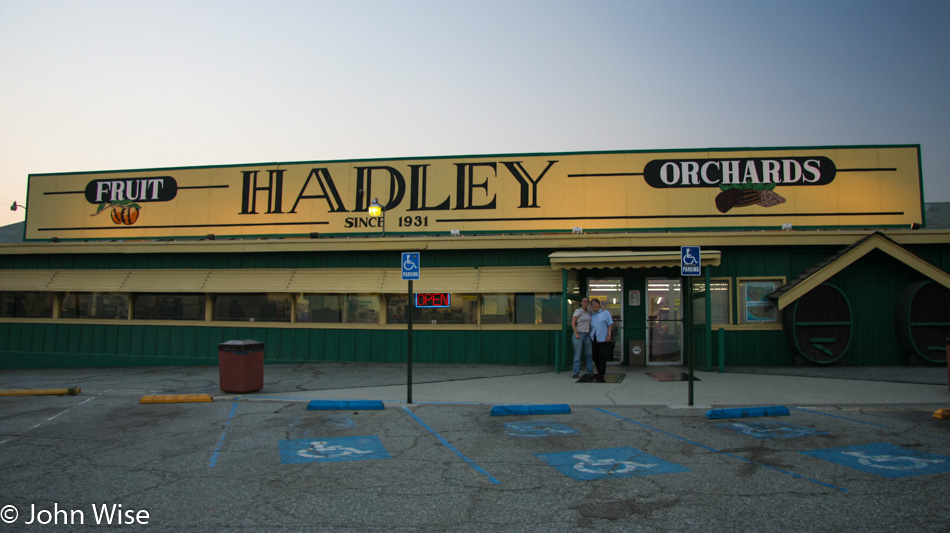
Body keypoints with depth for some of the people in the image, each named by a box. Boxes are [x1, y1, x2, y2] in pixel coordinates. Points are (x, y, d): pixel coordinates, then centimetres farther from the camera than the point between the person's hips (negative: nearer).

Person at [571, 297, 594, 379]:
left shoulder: (589, 313, 12)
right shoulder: (577, 311, -4)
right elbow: (573, 323, -8)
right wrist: (576, 334, -15)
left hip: (587, 335, 5)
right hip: (578, 335, -5)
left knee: (588, 354, 2)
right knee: (577, 354, -4)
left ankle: (590, 372, 8)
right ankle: (576, 373, 2)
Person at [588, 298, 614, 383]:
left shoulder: (605, 312, 0)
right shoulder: (591, 314, 10)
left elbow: (610, 324, -3)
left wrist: (609, 334, -13)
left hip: (603, 338, -4)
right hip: (594, 338, 4)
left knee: (602, 356, -8)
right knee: (595, 356, 6)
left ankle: (601, 375, -8)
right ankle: (600, 372, 25)